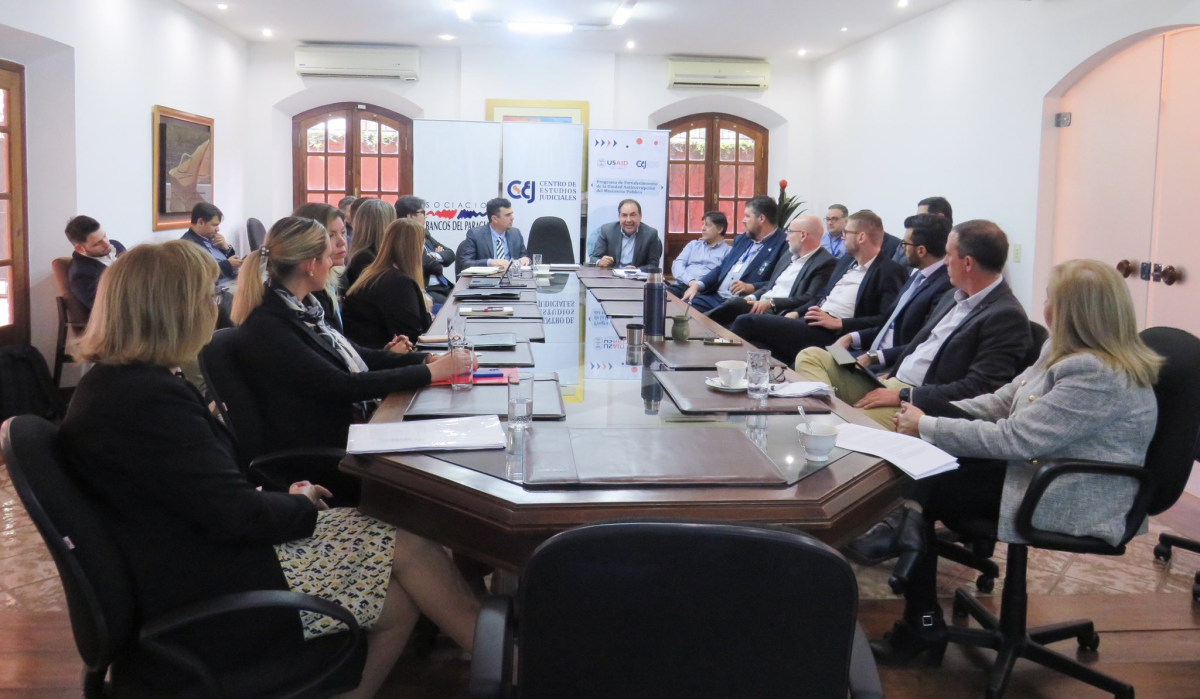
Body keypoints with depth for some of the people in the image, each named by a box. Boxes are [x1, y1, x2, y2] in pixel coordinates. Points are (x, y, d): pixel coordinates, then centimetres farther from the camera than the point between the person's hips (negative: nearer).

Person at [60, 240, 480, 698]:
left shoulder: (111, 384, 9)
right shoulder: (150, 398, -24)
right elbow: (238, 517, -23)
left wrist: (284, 497, 5)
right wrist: (303, 505, -3)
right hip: (209, 608, -10)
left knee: (400, 596, 3)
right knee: (407, 549, -2)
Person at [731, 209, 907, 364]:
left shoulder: (890, 272, -6)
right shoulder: (847, 260, 21)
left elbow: (886, 319, -16)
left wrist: (837, 323, -19)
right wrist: (796, 313, 8)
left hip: (832, 334, -9)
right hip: (810, 322, 9)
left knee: (746, 323, -19)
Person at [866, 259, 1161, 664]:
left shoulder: (1099, 377, -25)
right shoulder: (1063, 350, 6)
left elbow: (1014, 439, -27)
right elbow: (1003, 401, 10)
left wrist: (927, 428, -19)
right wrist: (932, 413, -4)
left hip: (1071, 500, -9)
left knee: (919, 488, -11)